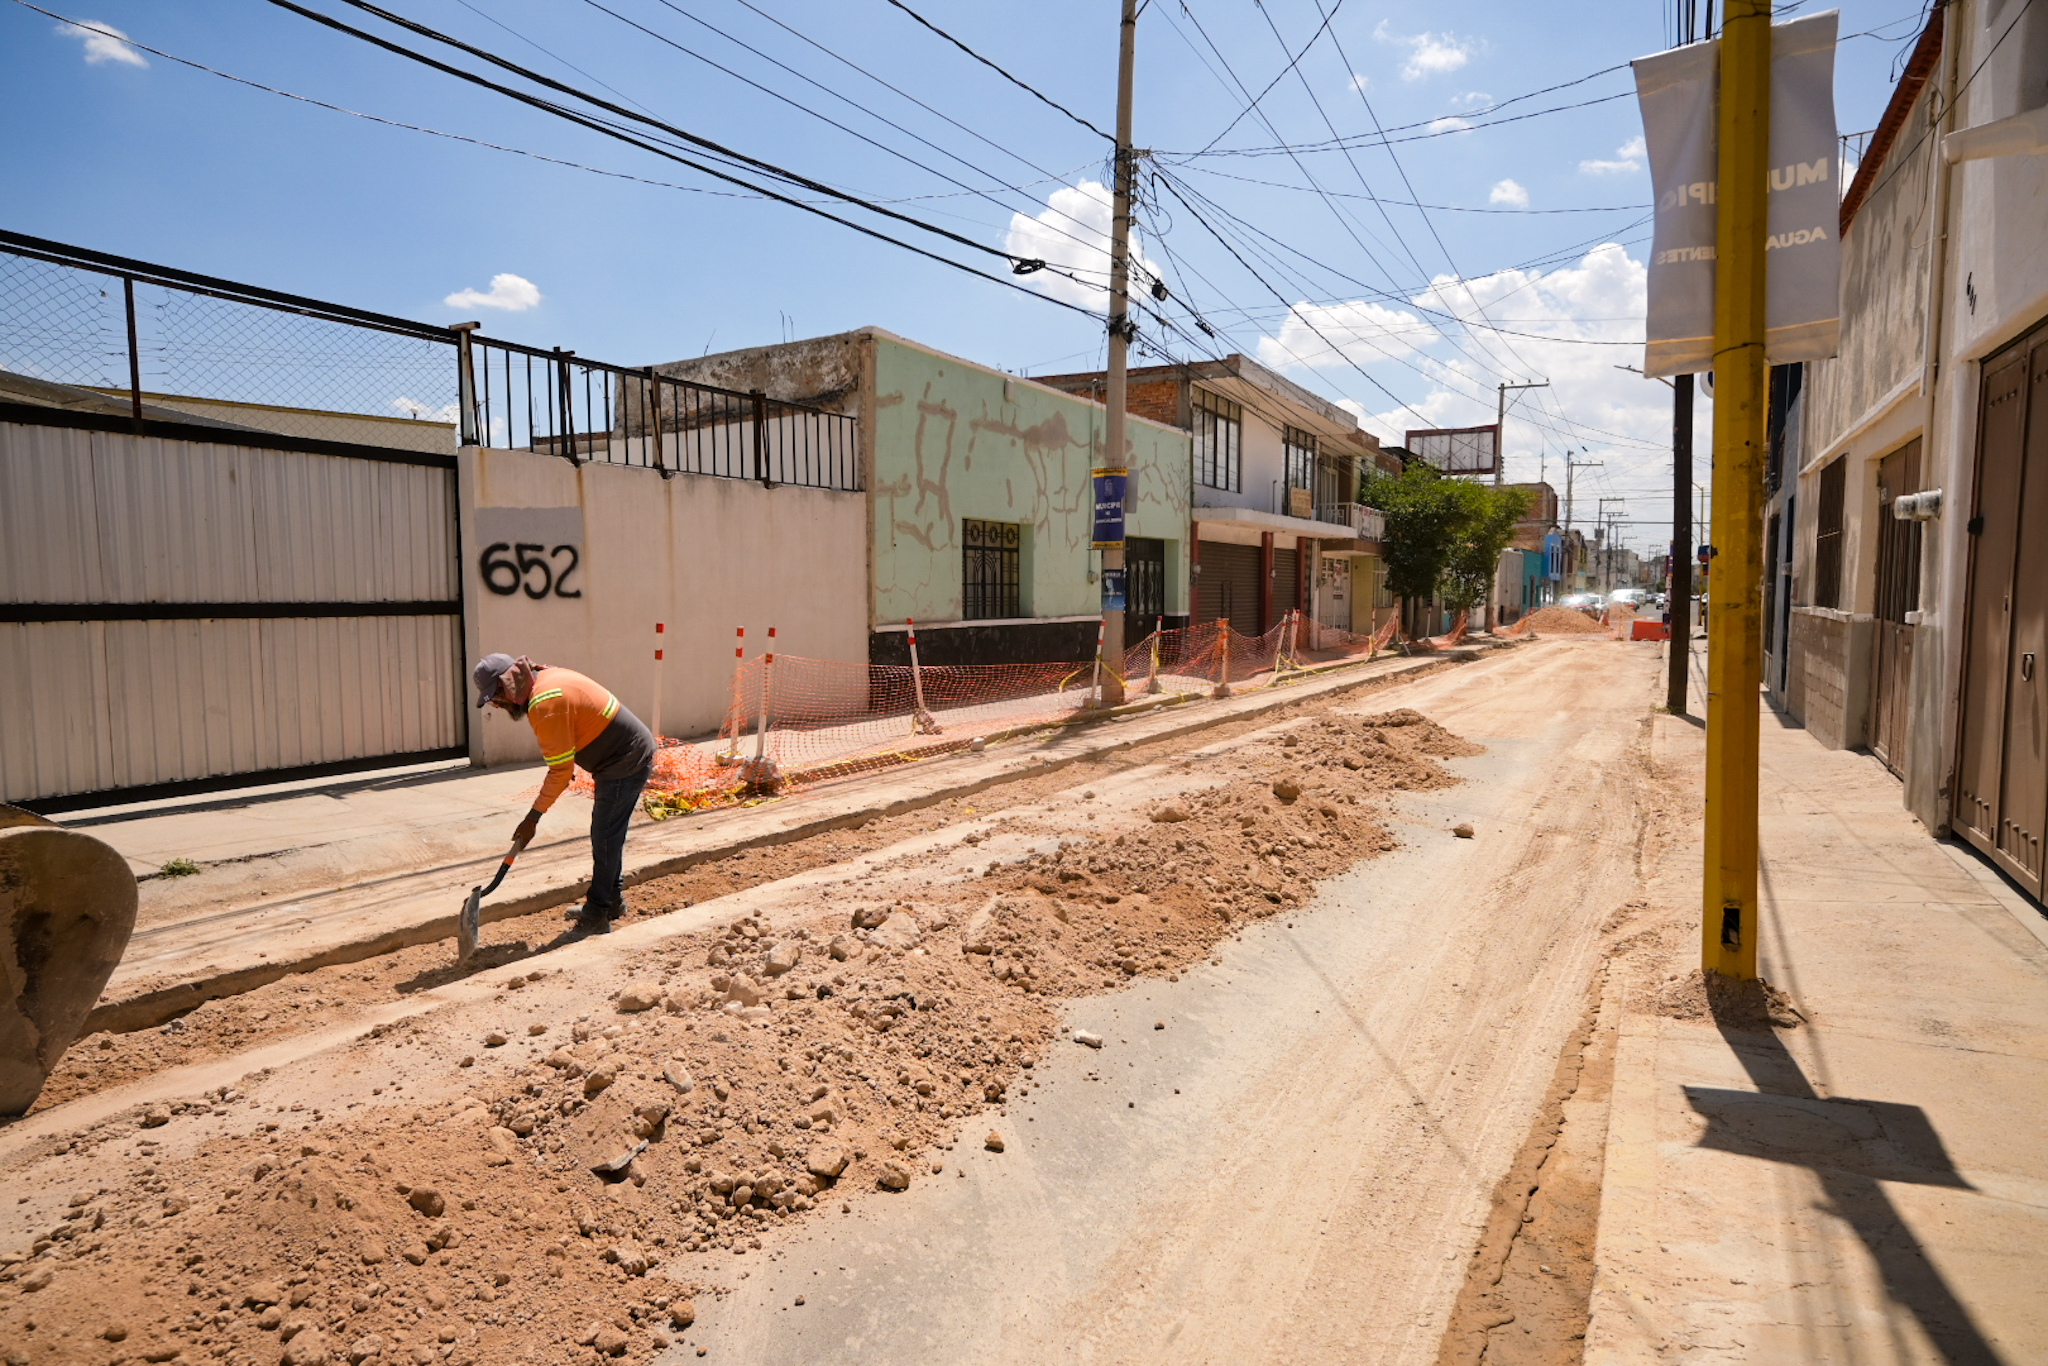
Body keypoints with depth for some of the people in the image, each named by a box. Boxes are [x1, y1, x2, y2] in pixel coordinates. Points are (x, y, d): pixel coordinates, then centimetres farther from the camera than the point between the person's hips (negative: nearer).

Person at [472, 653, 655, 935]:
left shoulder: (544, 704, -24)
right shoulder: (547, 677, 7)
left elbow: (561, 770, -21)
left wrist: (533, 817, -13)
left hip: (626, 764, -10)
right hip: (633, 755, 10)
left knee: (604, 837, -4)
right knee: (609, 834, 19)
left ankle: (596, 917, 4)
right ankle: (612, 899, 32)